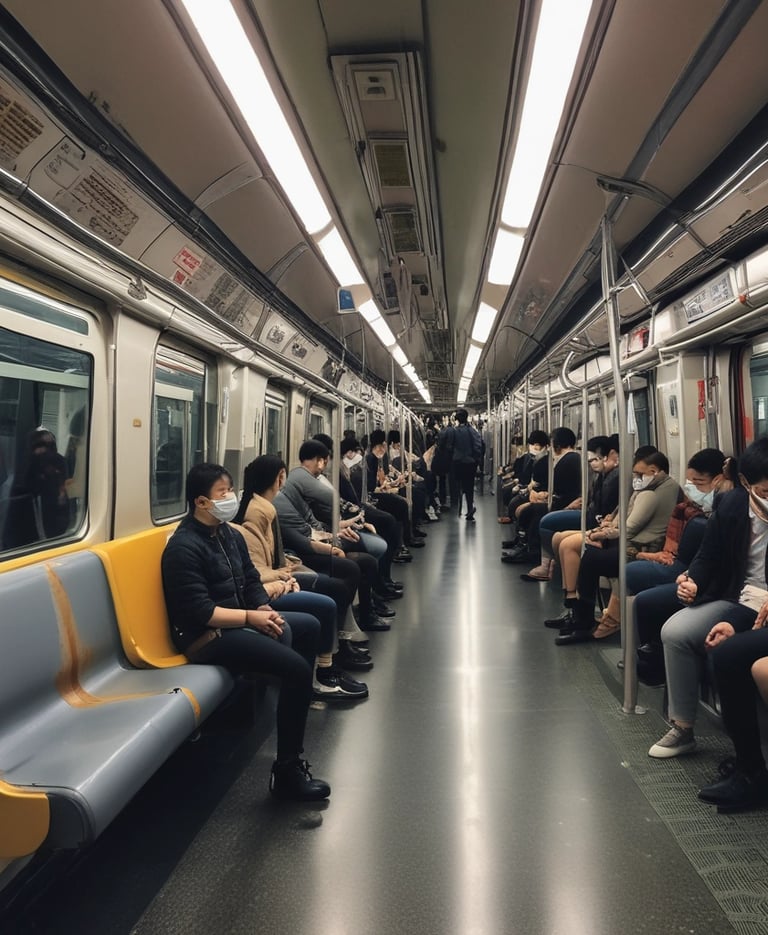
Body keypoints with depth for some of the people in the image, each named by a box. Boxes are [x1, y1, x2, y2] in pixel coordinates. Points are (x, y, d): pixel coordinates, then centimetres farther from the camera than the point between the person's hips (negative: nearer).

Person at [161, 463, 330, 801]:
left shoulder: (230, 534, 8)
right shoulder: (183, 548, -18)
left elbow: (251, 581, 11)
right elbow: (200, 612, -24)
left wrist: (266, 611, -7)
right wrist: (252, 617, -24)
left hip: (239, 622, 10)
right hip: (208, 636, -10)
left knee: (309, 625, 18)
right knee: (296, 668, -23)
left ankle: (298, 701, 26)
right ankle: (286, 772, -15)